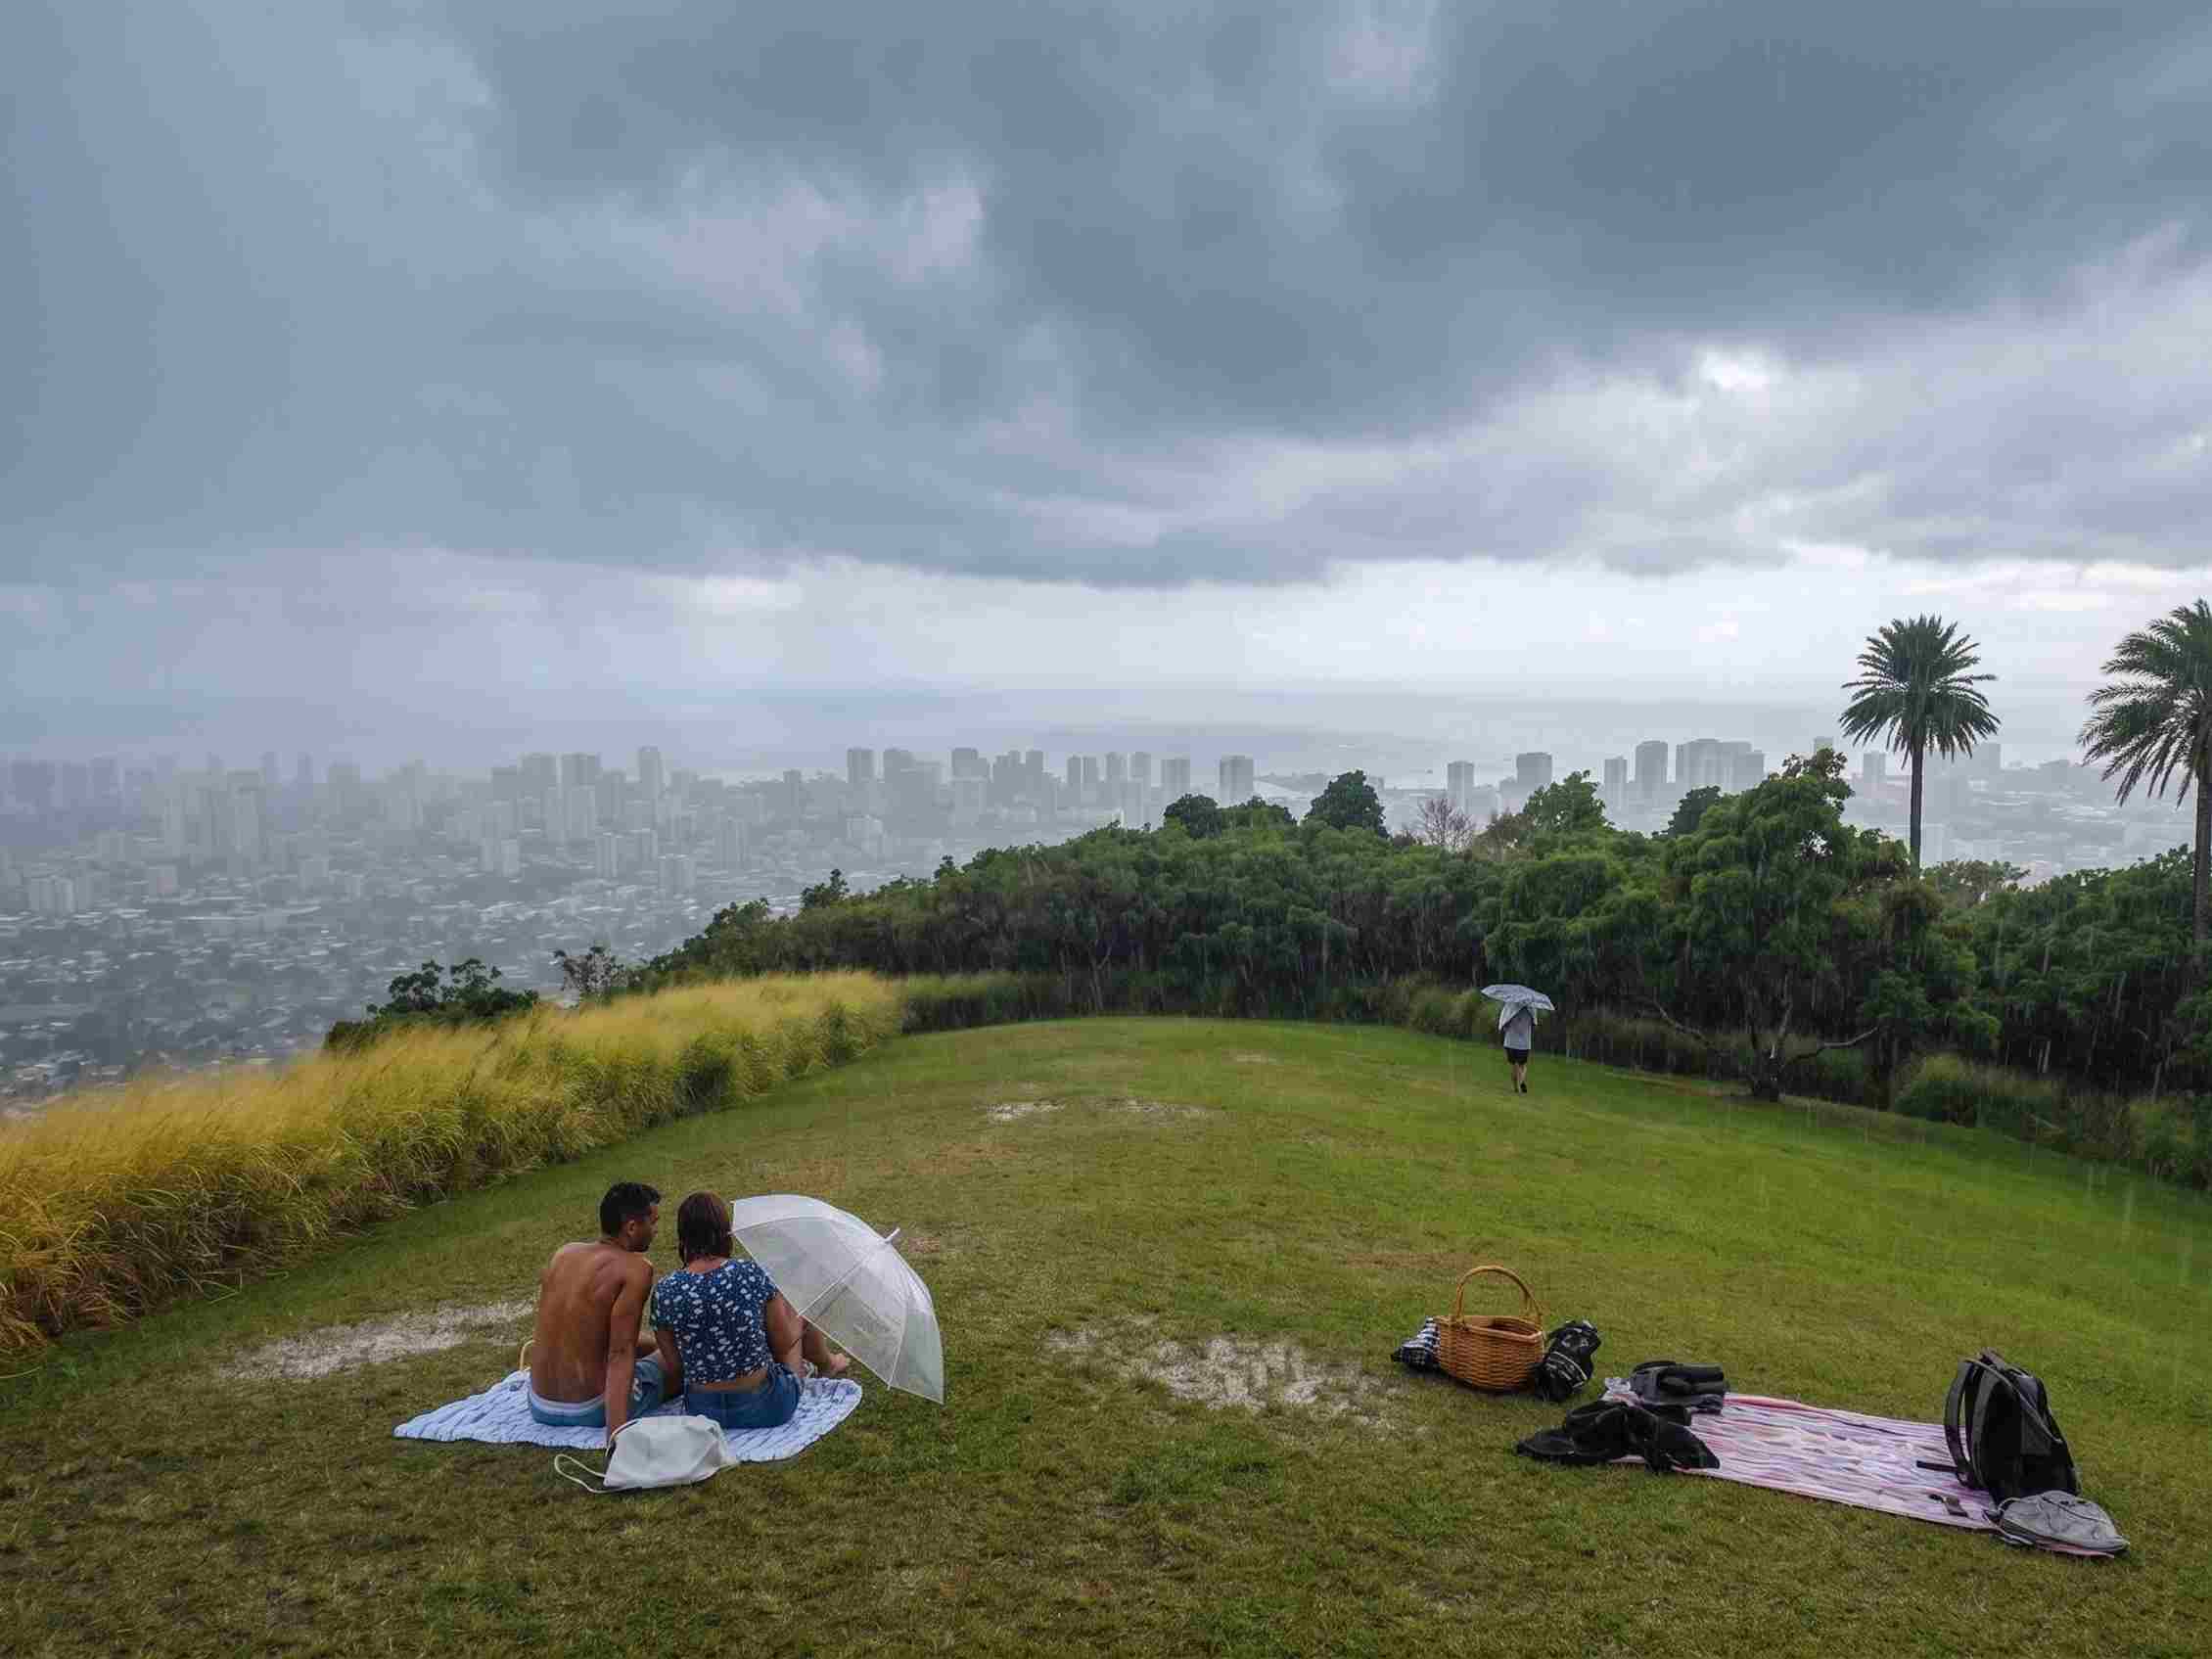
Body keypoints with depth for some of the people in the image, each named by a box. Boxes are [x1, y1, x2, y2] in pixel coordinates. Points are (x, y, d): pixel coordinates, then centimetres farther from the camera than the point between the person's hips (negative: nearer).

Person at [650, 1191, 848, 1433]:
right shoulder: (752, 1275, -18)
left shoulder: (663, 1293, -14)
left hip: (701, 1412, 3)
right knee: (796, 1313, 24)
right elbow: (785, 1345, -7)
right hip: (764, 1408, -2)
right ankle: (828, 1364, 53)